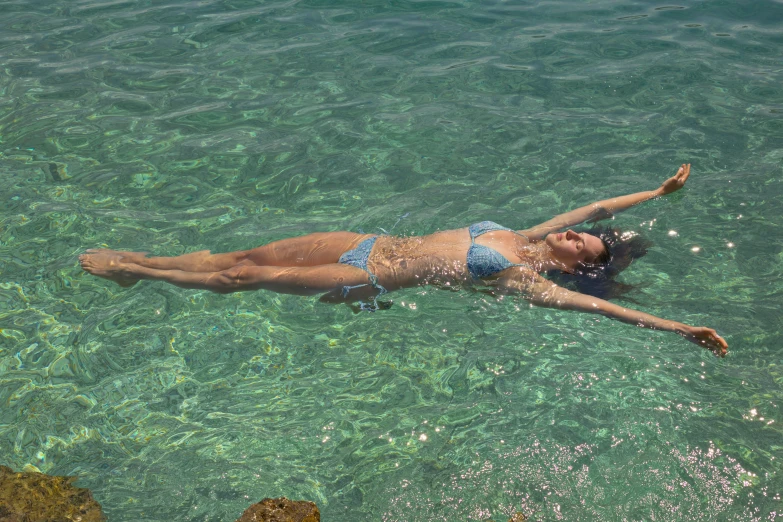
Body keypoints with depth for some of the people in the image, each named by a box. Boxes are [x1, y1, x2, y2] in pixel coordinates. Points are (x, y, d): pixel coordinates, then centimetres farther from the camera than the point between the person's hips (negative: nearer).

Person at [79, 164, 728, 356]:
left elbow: (596, 303, -19)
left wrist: (678, 327, -26)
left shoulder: (528, 279, -9)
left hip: (372, 279, -6)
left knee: (248, 275, -5)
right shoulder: (524, 237, 9)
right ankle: (141, 262, 17)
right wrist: (660, 192, 18)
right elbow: (595, 207, 17)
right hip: (376, 243, 6)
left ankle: (132, 271, 8)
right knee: (250, 254, 4)